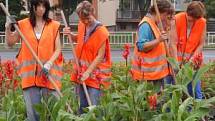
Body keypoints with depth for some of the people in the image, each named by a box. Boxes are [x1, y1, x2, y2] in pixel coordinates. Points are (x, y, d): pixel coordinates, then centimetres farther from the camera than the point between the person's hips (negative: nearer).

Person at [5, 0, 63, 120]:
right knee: (33, 110, 2)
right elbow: (10, 43, 16)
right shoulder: (23, 25, 7)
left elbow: (58, 49, 1)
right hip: (30, 73, 1)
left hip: (50, 72, -1)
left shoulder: (54, 25, 4)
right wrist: (8, 28, -1)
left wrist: (49, 63, -14)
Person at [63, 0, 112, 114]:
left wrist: (88, 72, -20)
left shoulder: (101, 31, -14)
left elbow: (100, 56, -15)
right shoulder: (81, 26, 5)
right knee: (82, 106, 10)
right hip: (81, 71, 6)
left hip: (95, 73, -6)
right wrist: (70, 34, 7)